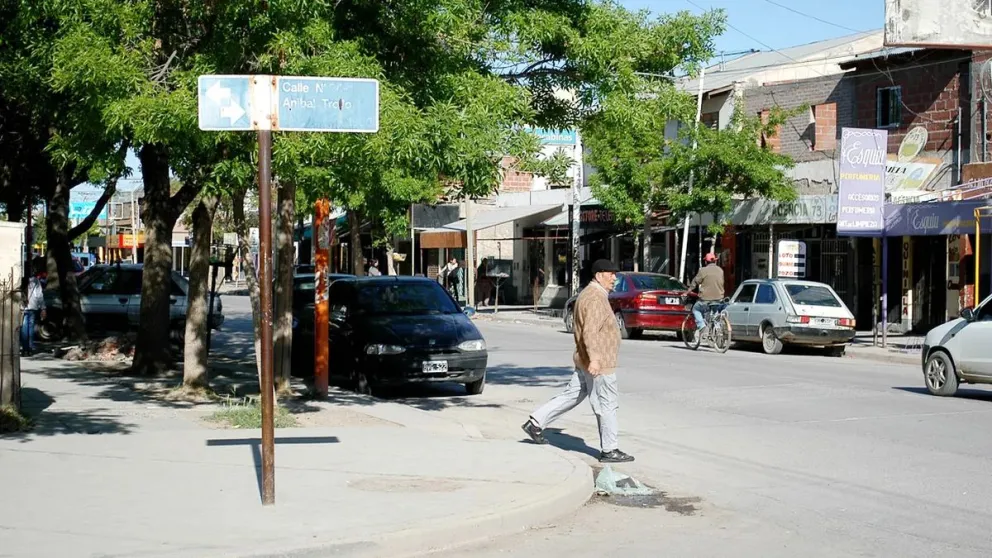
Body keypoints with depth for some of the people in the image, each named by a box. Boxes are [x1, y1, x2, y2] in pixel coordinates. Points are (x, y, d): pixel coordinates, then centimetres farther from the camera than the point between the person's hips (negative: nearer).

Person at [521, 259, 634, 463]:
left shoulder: (589, 294, 15)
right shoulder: (596, 298, -18)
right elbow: (590, 331, -27)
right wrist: (594, 358, -34)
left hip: (585, 362, 10)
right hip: (598, 364, -10)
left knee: (572, 395, 15)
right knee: (606, 406, -2)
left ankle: (536, 423, 16)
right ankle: (609, 450, 5)